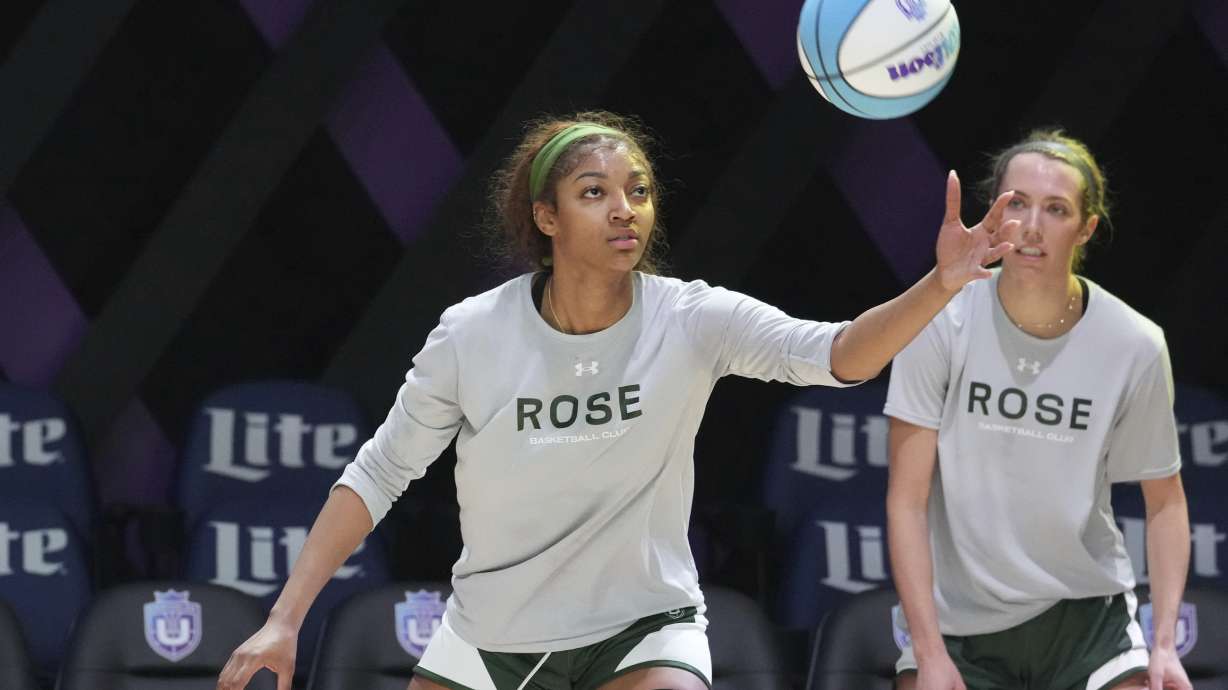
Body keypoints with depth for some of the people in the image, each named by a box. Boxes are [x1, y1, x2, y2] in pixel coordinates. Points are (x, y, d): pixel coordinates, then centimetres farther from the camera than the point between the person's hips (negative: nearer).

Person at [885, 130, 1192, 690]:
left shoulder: (1135, 346, -8)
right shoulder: (941, 324, -12)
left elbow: (1164, 500, 3)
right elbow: (907, 499, -10)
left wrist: (1165, 644, -8)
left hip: (1088, 618, 0)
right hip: (957, 619, 0)